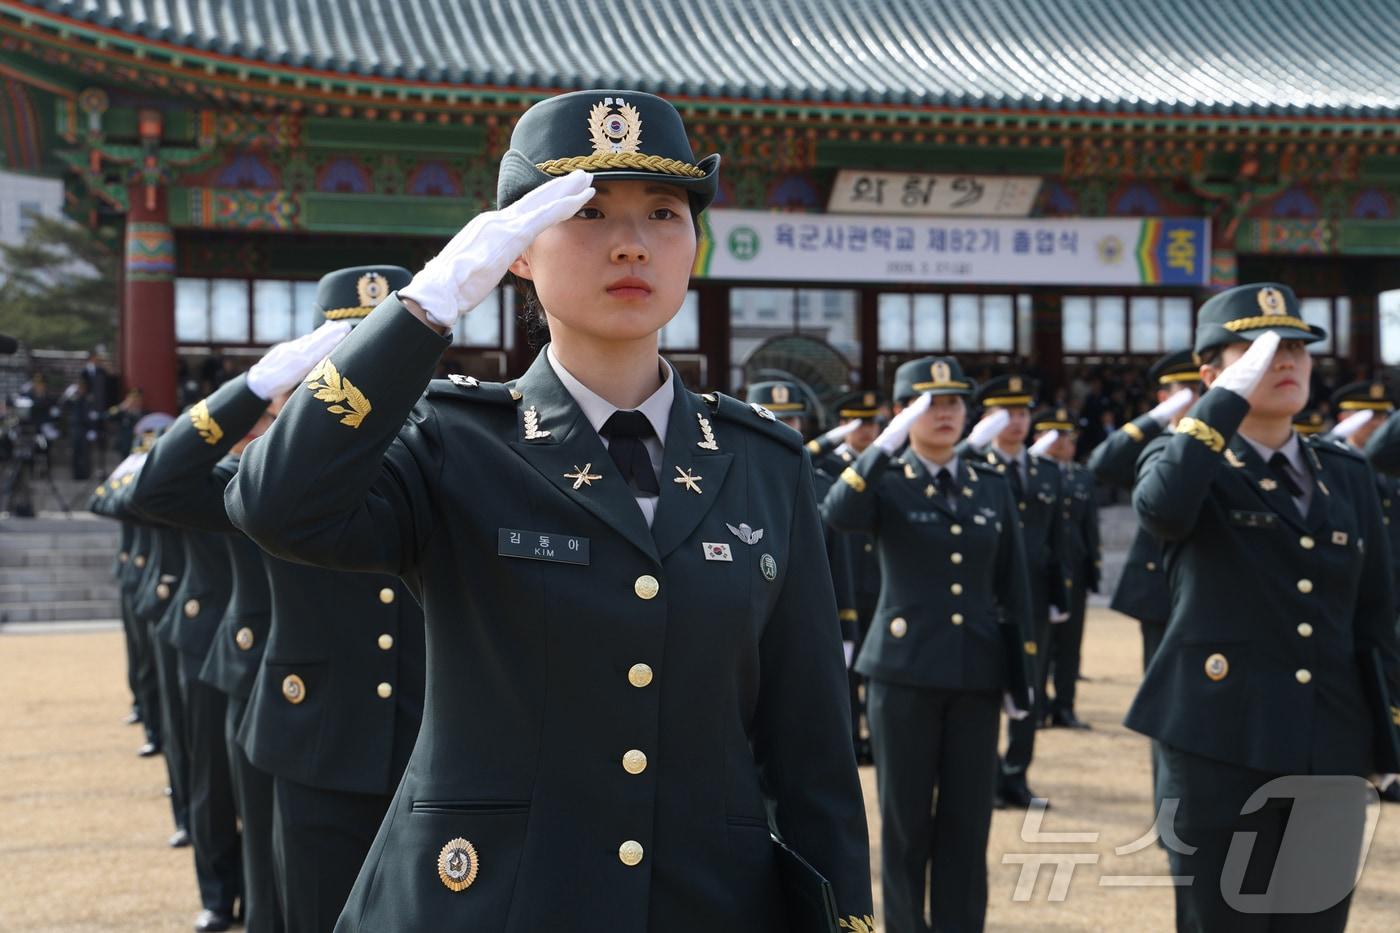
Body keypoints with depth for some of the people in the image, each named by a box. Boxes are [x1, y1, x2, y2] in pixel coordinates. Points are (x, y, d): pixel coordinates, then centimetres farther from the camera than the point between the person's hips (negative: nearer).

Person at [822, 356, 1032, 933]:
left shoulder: (993, 486, 10)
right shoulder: (885, 481, 0)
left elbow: (1013, 585, 12)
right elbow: (838, 516, -24)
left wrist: (1022, 673, 9)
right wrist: (884, 446, -30)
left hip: (977, 674, 3)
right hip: (904, 671, -3)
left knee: (968, 819, 6)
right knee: (906, 819, 5)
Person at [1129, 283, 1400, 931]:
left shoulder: (1347, 475, 12)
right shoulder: (1184, 460, -1)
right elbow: (1162, 507, -27)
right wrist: (1231, 397, -20)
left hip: (1332, 756, 4)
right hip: (1220, 750, -4)